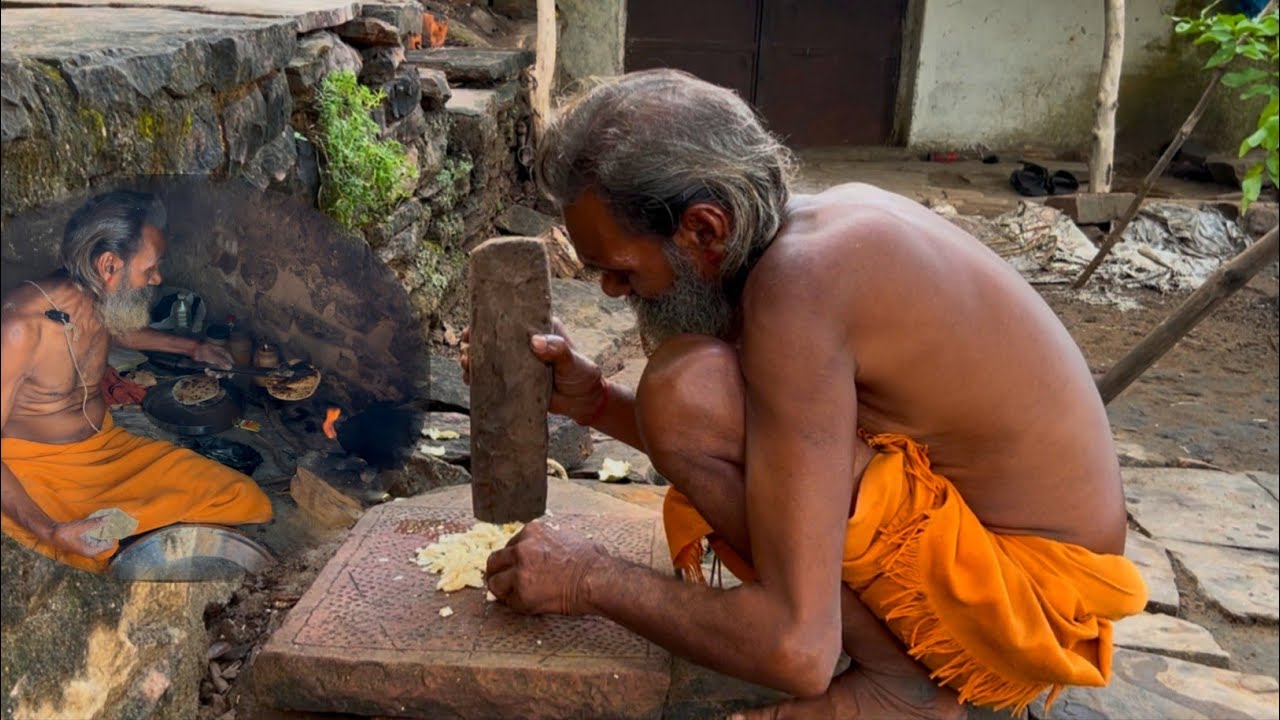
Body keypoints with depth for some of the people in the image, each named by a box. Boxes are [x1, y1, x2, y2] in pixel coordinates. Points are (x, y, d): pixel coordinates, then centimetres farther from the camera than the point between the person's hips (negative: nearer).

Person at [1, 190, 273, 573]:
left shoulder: (101, 299, -1)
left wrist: (192, 348, 41)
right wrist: (51, 532, -35)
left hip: (108, 443, 7)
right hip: (34, 471, -7)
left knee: (246, 500, -7)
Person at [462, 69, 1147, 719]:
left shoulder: (796, 282, -28)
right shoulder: (825, 220, -1)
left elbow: (798, 650, -29)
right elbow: (716, 450, 12)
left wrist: (591, 578, -16)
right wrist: (596, 402, -2)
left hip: (1036, 592, -9)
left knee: (686, 388, -24)